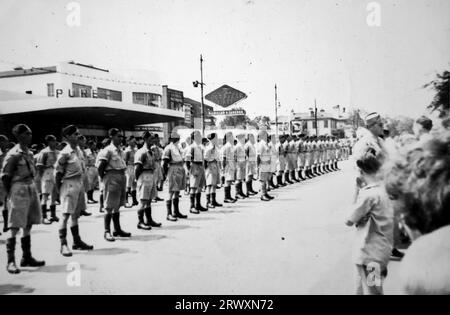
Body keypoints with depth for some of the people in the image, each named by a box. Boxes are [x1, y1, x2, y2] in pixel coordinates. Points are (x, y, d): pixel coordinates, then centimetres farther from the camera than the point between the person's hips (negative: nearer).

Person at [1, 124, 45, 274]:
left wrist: (32, 188, 9)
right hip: (19, 189, -8)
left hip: (31, 187, 8)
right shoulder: (13, 154, -11)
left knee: (28, 226, 13)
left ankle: (27, 257, 23)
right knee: (15, 228, -4)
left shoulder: (29, 153, 11)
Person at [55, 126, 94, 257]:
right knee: (66, 215, -5)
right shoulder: (65, 153, -13)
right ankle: (63, 245, 0)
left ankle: (77, 241, 24)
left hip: (80, 183, 8)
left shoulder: (79, 150, 9)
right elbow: (58, 173, -11)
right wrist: (59, 190, -10)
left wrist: (82, 183, 12)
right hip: (69, 184, -8)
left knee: (76, 214, 15)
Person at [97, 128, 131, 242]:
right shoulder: (108, 150, -12)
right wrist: (104, 179, -7)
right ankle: (107, 232, 2)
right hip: (112, 178, -8)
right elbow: (100, 167, -15)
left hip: (122, 177, 8)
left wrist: (123, 176, 10)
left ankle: (117, 230, 23)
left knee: (117, 206, 15)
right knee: (109, 207, -4)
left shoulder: (120, 150, 12)